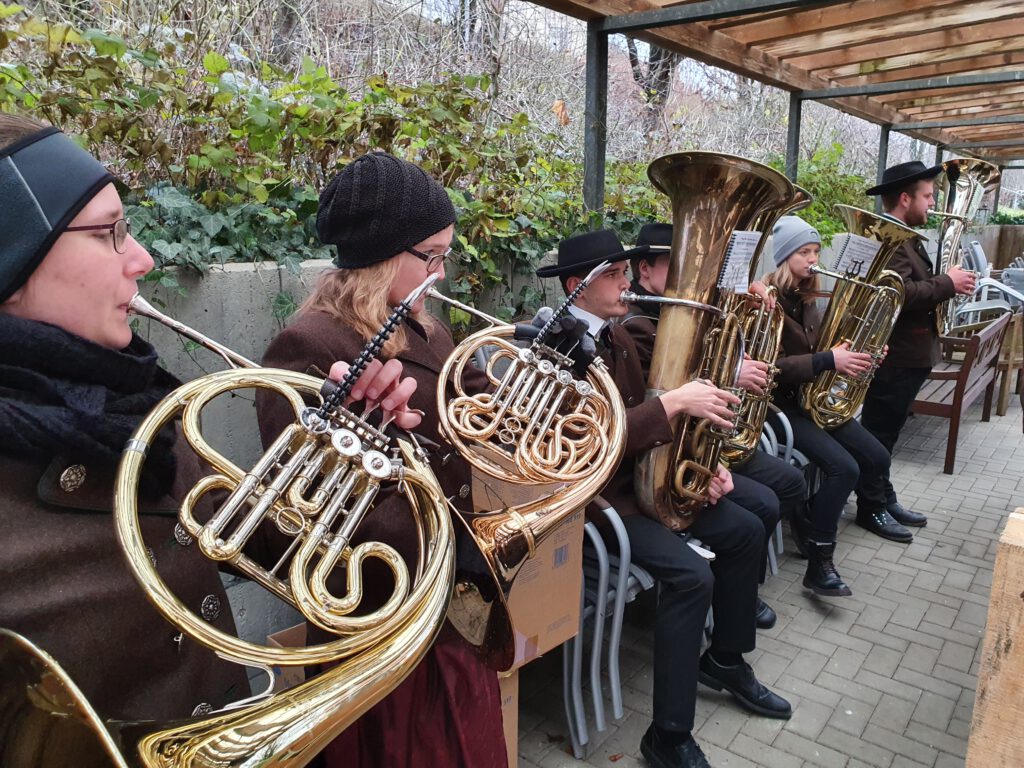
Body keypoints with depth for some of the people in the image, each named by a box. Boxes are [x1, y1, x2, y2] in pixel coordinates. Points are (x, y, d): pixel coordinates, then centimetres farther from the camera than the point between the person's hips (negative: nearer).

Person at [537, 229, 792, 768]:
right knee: (691, 574, -24)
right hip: (592, 496, -9)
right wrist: (674, 402, -30)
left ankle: (725, 660, 28)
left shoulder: (618, 337, 10)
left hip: (642, 476, 10)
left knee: (744, 531, 9)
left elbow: (643, 415, 13)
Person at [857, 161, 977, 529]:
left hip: (909, 354, 10)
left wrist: (949, 283, 5)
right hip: (893, 356, -10)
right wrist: (948, 283, -20)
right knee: (877, 433, 1)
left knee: (885, 431, 17)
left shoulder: (906, 237, 16)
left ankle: (883, 497, 29)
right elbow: (900, 293, -31)